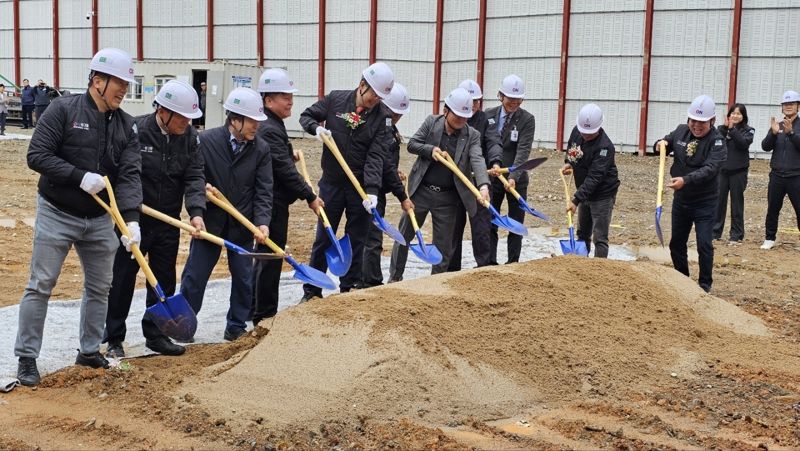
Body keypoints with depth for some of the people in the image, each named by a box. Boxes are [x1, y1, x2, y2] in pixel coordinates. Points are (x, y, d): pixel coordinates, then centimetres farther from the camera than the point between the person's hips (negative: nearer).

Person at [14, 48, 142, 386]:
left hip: (100, 219, 5)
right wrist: (80, 176, -24)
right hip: (56, 214, -5)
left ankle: (89, 351, 27)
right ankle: (26, 358, 9)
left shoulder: (126, 125, 1)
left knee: (100, 287, 12)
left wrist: (131, 219, -21)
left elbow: (130, 175, -8)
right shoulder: (64, 110, -11)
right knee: (41, 285, -1)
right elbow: (37, 156, -15)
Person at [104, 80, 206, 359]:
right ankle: (114, 338, 18)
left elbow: (194, 177, -6)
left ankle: (156, 335, 27)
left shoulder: (189, 137, -2)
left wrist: (196, 211, -21)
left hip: (169, 222, 5)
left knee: (164, 282, 12)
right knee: (122, 280, 5)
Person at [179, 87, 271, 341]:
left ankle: (236, 328, 25)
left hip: (243, 225, 2)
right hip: (209, 221, -2)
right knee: (194, 276, 5)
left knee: (243, 279, 10)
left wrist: (262, 222, -20)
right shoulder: (206, 141, -9)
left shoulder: (261, 149, -4)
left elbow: (264, 191, -7)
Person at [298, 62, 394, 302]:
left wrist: (372, 190, -26)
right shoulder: (335, 99, -4)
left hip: (361, 186, 0)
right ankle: (311, 290, 18)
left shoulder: (381, 117, -7)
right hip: (331, 182, 0)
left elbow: (375, 156, -15)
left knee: (356, 241, 8)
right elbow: (306, 116, 8)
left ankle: (349, 289, 21)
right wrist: (317, 128, -15)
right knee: (323, 238, 8)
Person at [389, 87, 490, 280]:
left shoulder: (472, 135, -6)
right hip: (421, 191, 0)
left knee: (443, 244, 7)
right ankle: (395, 278, 24)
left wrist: (483, 185, -37)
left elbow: (477, 160, -20)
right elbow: (412, 144, 1)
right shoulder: (432, 122, -3)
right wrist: (431, 150, -18)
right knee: (404, 235, 9)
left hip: (447, 197, 0)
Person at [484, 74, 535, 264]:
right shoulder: (488, 115, 0)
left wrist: (513, 177, -31)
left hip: (517, 179, -2)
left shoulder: (527, 119, -9)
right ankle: (490, 263, 12)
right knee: (489, 222, 5)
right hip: (492, 177, 2)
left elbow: (523, 150, -19)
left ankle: (513, 263, 15)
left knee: (516, 224, 6)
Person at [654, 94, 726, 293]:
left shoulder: (717, 141, -18)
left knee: (704, 245, -6)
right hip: (681, 200, 6)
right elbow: (664, 146, 14)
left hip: (705, 202, -6)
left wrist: (685, 180, -45)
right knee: (676, 243, 14)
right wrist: (660, 145, -11)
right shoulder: (681, 131, -1)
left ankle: (705, 284, 11)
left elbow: (710, 169, -31)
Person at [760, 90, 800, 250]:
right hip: (777, 176, 3)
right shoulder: (776, 125, 8)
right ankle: (770, 238, 21)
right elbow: (765, 147, -3)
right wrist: (773, 133, -21)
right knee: (772, 209, 9)